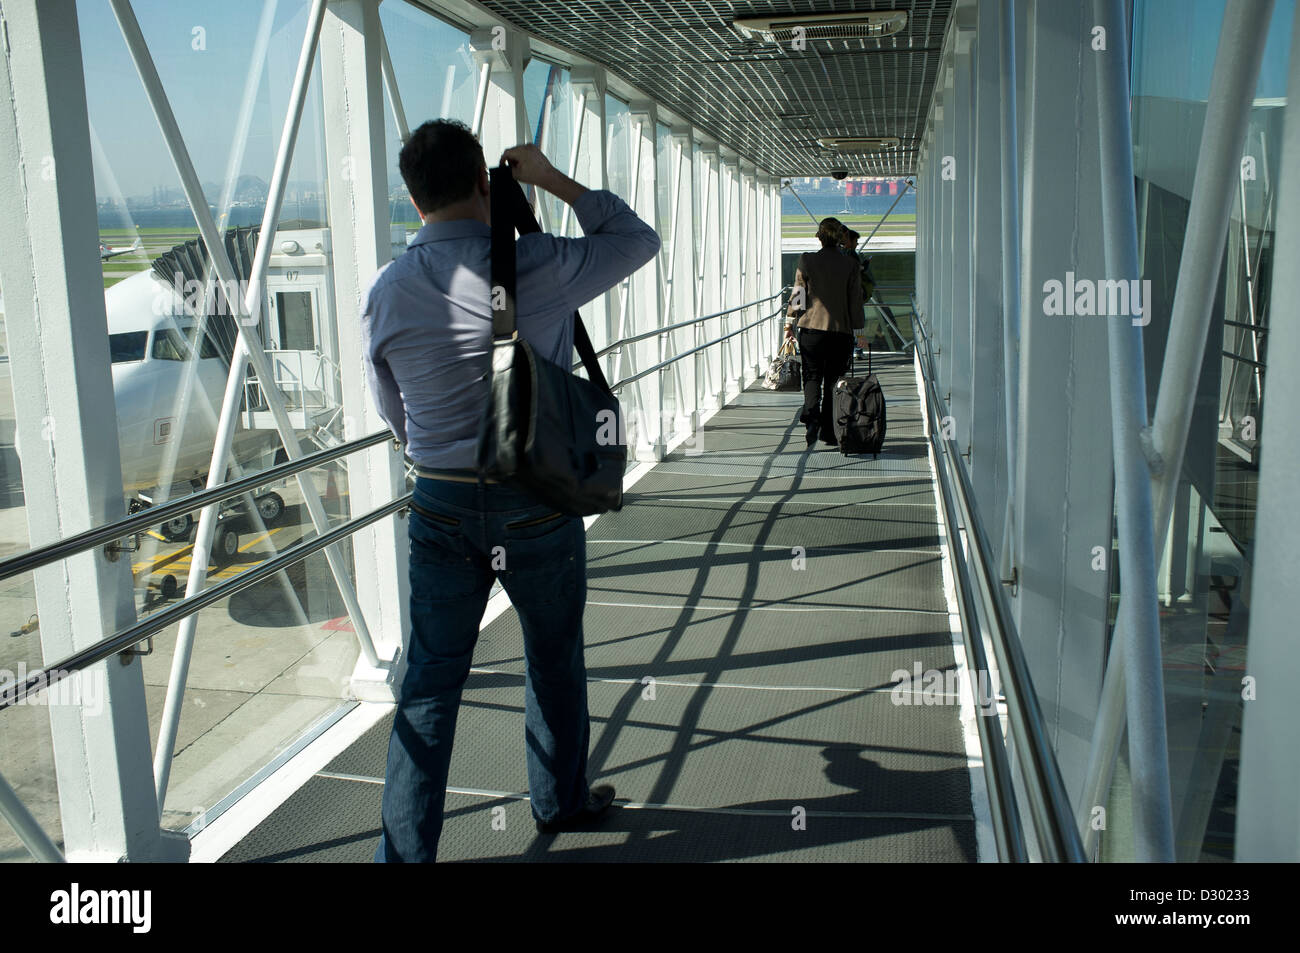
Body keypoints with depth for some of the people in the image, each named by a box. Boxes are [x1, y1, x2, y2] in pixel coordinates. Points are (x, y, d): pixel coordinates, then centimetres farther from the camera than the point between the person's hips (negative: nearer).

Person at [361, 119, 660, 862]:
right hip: (536, 504, -2)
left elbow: (395, 415, 9)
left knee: (431, 680, 10)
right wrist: (553, 180, 6)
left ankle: (406, 848, 15)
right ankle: (561, 799, 40)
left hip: (442, 506, 2)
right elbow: (637, 240, 3)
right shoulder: (535, 267, -14)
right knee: (555, 660, 19)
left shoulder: (386, 293, -4)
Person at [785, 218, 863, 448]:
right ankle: (828, 430, 13)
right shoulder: (851, 265, -1)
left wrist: (789, 323, 10)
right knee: (832, 380, 10)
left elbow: (797, 294, 0)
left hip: (811, 328, 0)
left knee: (812, 377, 6)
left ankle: (811, 416, -20)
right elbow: (856, 302, 2)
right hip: (840, 330, 1)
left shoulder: (806, 260, -3)